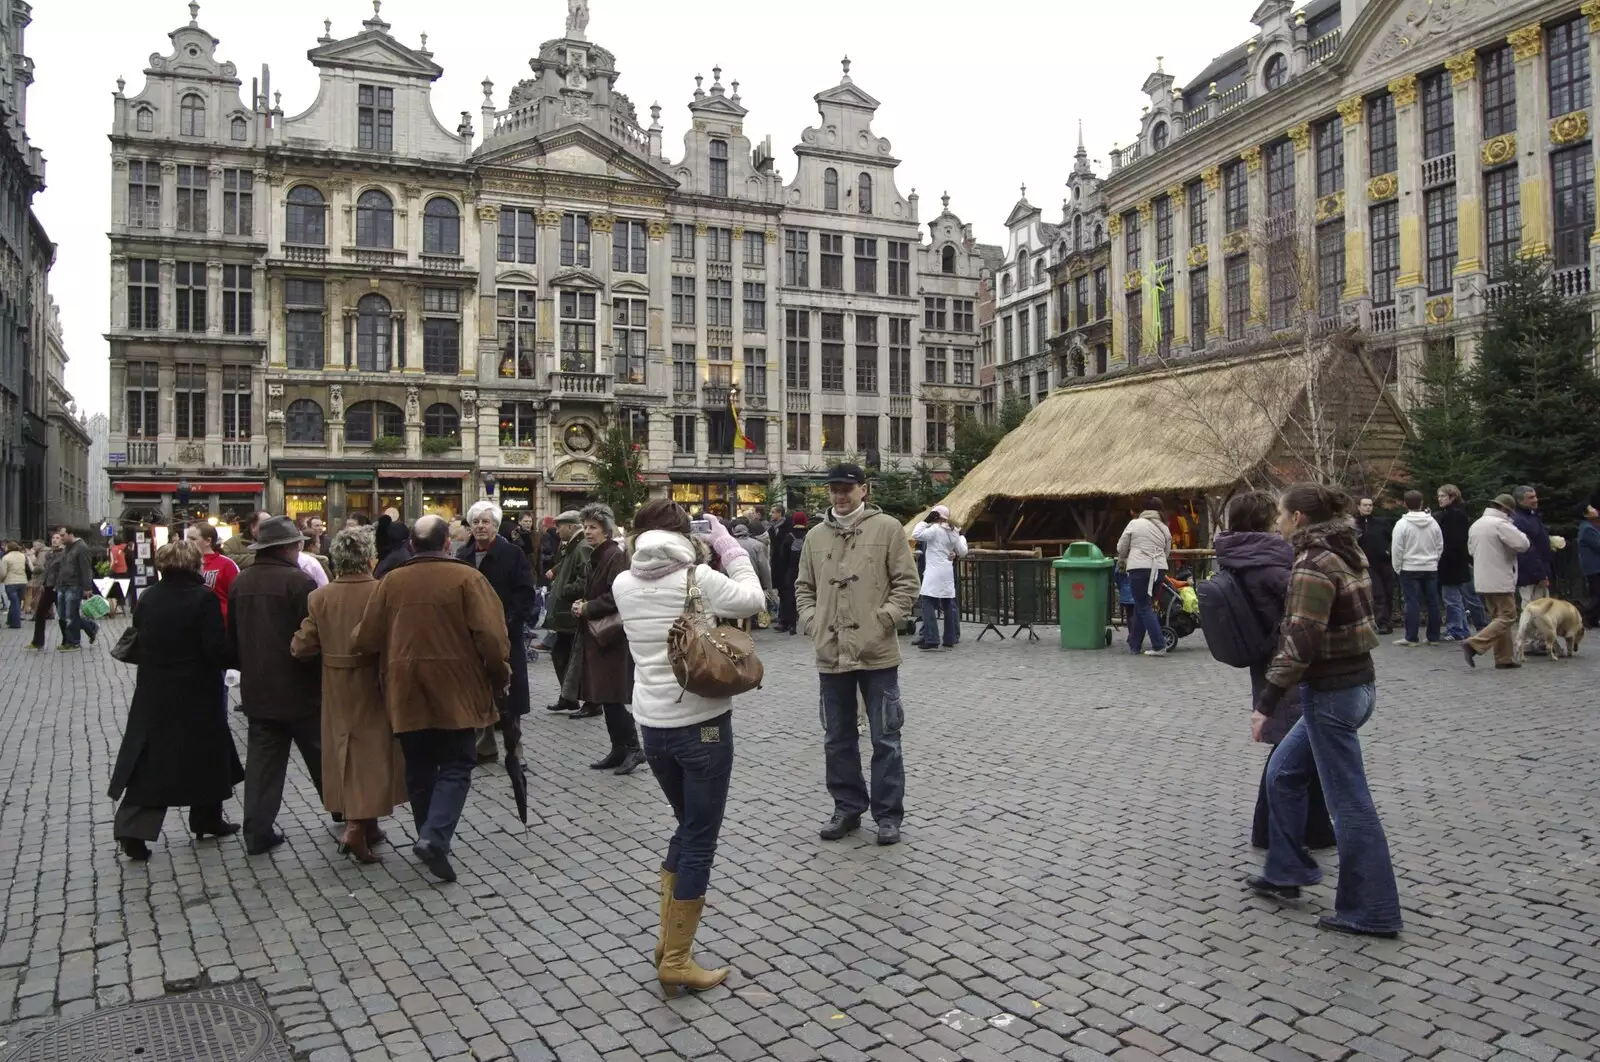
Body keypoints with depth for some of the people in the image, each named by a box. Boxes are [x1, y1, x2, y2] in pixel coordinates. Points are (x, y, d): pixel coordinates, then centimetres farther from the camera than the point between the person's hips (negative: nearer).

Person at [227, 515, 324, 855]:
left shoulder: (240, 582, 5)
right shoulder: (298, 581, -16)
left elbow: (231, 636, 14)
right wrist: (323, 674, -4)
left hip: (257, 688, 5)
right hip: (298, 688, -5)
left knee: (262, 758, 10)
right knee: (321, 756, 10)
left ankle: (258, 832, 10)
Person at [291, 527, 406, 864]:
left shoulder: (319, 597, -6)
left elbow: (302, 648, -5)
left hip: (337, 689, 4)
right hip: (374, 686, -4)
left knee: (347, 751, 16)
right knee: (372, 752, 7)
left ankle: (364, 826, 25)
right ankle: (358, 827, -2)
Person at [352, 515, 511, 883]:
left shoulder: (391, 581, 3)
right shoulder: (466, 577, -7)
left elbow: (367, 639, 3)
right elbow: (491, 635, -14)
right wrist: (500, 677, 0)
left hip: (406, 691, 4)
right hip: (455, 689, -3)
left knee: (419, 769, 16)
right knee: (456, 765, 5)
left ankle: (430, 838, 24)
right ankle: (435, 837, -11)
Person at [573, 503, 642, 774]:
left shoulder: (616, 556, -14)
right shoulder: (596, 556, 15)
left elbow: (617, 596, -23)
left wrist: (586, 608, -14)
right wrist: (582, 604, 5)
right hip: (595, 635, 10)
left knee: (611, 698, -8)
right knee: (605, 698, 11)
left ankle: (632, 748, 2)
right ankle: (619, 750, 18)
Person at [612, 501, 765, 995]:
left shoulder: (623, 585, 0)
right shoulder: (698, 578, -14)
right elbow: (754, 600, -1)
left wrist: (705, 557, 13)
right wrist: (730, 547, 6)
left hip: (653, 725, 6)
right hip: (702, 723, -6)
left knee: (687, 827, 23)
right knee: (700, 841, 6)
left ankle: (668, 938, 26)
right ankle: (676, 960, 12)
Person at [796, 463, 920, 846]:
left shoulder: (887, 528, -2)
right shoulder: (816, 536, 9)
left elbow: (906, 581, -4)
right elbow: (804, 586, 16)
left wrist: (884, 619, -12)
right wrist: (811, 621, 2)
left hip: (876, 653, -4)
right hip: (831, 654, 4)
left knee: (885, 738, 4)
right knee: (838, 738, 13)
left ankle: (888, 814, 16)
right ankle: (847, 808, 27)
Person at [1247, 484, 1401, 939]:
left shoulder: (1314, 565, -19)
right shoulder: (1346, 553, 10)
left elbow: (1300, 644, -23)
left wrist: (1267, 703, -19)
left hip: (1332, 693, -10)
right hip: (1356, 683, 10)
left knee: (1349, 802, 0)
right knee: (1283, 774, 20)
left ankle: (1370, 913, 11)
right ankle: (1286, 873, 29)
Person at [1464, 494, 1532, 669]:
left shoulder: (1476, 524, 11)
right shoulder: (1500, 524, -15)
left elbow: (1471, 549, 23)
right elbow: (1522, 544, -19)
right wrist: (1515, 530, 0)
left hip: (1483, 580, 9)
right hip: (1500, 581, -9)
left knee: (1498, 617, 14)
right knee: (1507, 617, -3)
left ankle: (1504, 658, 16)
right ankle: (1474, 644, -15)